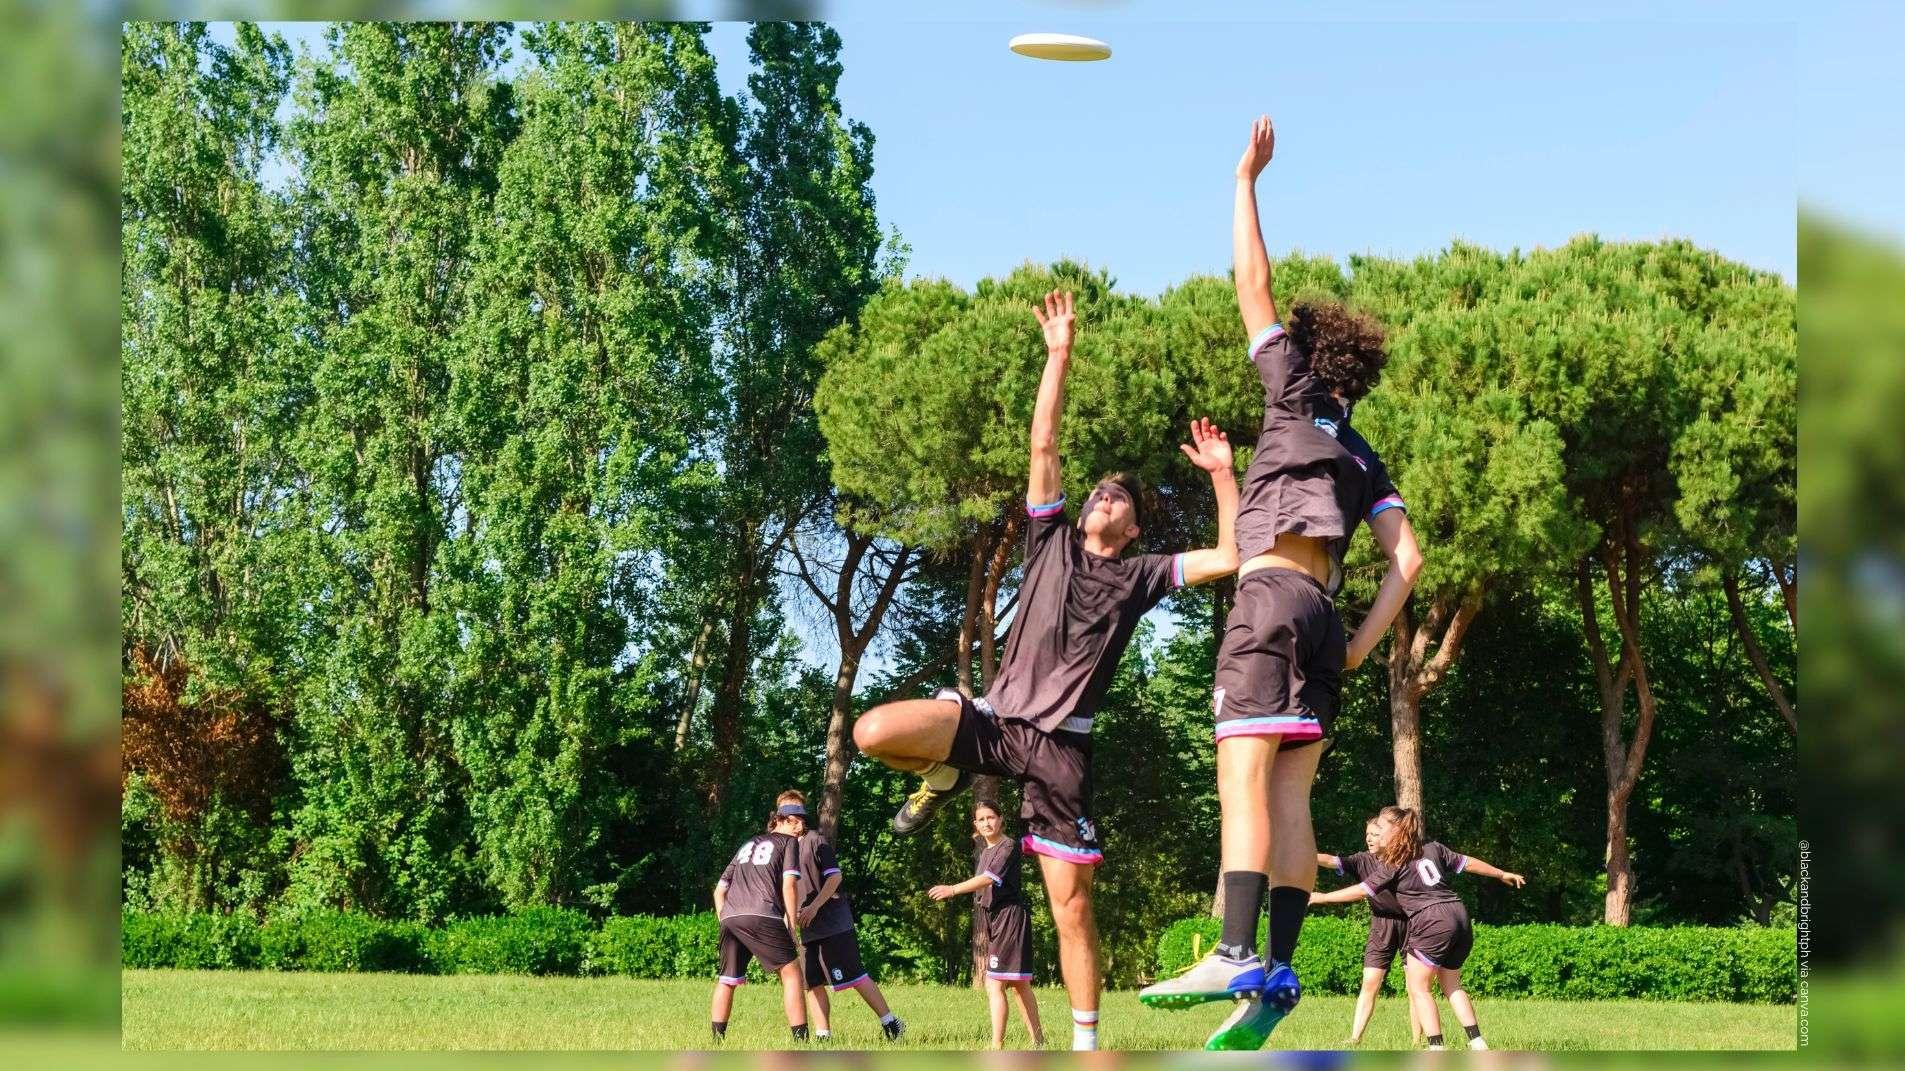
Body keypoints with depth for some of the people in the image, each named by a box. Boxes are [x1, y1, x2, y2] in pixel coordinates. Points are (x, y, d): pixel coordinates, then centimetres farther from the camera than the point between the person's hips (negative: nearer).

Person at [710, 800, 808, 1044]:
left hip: (729, 917, 6)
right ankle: (800, 1038, -7)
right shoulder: (788, 842, 14)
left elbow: (719, 889, 28)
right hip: (762, 916, -6)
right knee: (791, 972, 0)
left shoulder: (748, 844, 31)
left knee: (728, 979, 16)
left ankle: (717, 1039, 16)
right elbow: (788, 885, -1)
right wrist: (791, 924, 2)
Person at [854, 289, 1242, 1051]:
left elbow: (1230, 558, 5)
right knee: (872, 731, -24)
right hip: (994, 717, 1)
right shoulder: (1052, 543, 14)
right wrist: (1059, 355, 4)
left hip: (1060, 743, -1)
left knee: (1072, 901, -4)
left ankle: (1087, 1040, 4)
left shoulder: (1140, 576, 12)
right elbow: (1042, 445, 9)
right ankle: (947, 776, 9)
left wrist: (1222, 474, 2)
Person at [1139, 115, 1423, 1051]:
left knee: (1245, 773, -17)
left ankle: (1236, 956, -30)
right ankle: (1278, 973, -4)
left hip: (1272, 591, -7)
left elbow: (1254, 287, 5)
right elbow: (1406, 557, 13)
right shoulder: (1361, 455, 23)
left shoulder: (1296, 394, 9)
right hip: (1321, 611, 7)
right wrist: (1362, 646, 10)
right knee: (1291, 793, 3)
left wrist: (1246, 180, 12)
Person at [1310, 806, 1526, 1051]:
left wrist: (1321, 897, 6)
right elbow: (1467, 862, 22)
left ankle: (1437, 1049, -4)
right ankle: (1478, 1043, 14)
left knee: (1418, 989, 3)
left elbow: (1362, 890, -1)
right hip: (1459, 915, 7)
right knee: (1451, 985, 21)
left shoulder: (1393, 863, -1)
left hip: (1431, 922, -7)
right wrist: (1502, 874, 35)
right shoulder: (1432, 849, 16)